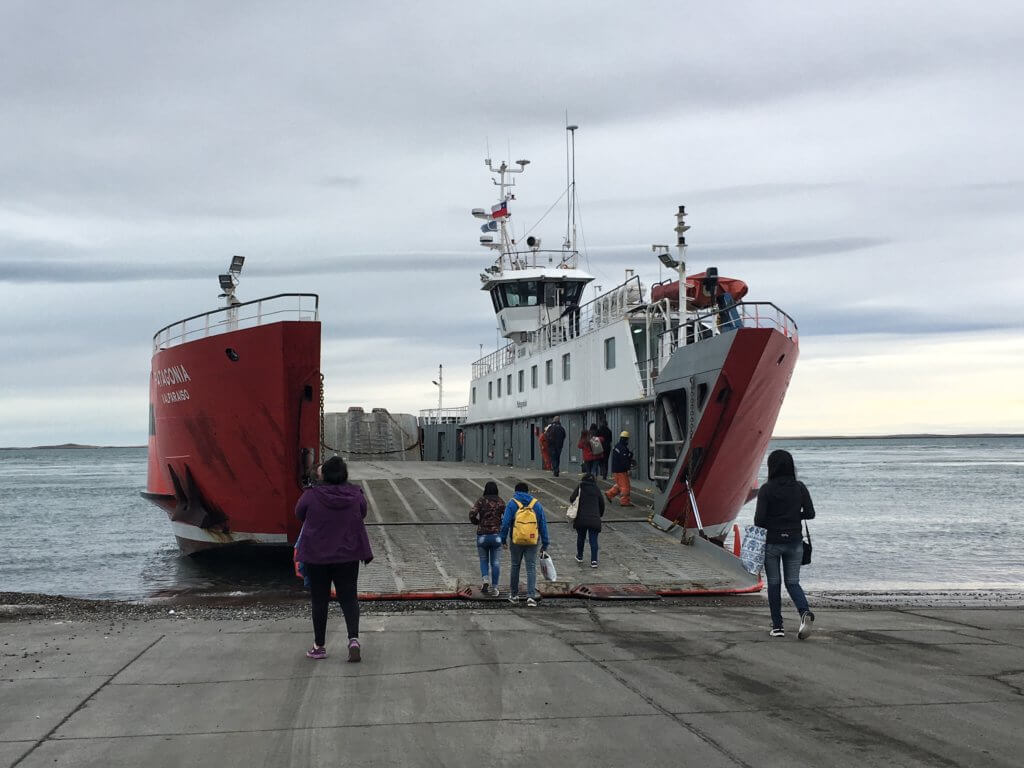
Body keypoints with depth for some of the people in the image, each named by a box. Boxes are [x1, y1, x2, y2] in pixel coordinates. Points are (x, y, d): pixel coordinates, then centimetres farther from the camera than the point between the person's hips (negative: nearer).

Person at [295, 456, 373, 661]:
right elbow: (362, 514, 10)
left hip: (316, 556, -1)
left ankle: (319, 646, 16)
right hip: (347, 556, 2)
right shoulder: (355, 495, -6)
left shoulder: (311, 496, -14)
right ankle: (353, 638, -8)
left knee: (319, 600, 9)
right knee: (349, 597, 10)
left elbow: (299, 514, 5)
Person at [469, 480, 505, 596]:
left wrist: (476, 522, 6)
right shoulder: (500, 502, 0)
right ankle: (494, 588, 5)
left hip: (482, 535, 0)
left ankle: (485, 580, -6)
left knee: (484, 560, 17)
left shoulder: (481, 501, -3)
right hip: (496, 535, 0)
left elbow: (472, 514, -14)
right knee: (495, 563, 8)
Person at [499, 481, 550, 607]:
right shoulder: (536, 504, 6)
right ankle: (531, 597, -11)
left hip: (516, 541, -1)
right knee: (531, 568, 1)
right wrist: (545, 544, 9)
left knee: (515, 566, 14)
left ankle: (514, 595, 23)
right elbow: (543, 525, 6)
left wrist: (503, 539, 2)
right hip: (533, 541, 1)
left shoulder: (512, 504, -1)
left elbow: (506, 523, -7)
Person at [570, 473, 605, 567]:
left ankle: (579, 557, 33)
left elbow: (572, 499, -9)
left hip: (581, 518, 0)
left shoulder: (580, 487, 1)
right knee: (593, 540, 2)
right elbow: (602, 504, 11)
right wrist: (600, 515, 25)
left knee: (581, 537, 19)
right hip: (594, 519, 0)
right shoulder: (597, 490, 7)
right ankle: (594, 560, -8)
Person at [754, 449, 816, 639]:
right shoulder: (800, 488, -1)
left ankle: (777, 626, 11)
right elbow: (810, 513, -2)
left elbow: (759, 518, -14)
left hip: (772, 542, -3)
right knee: (792, 582, 11)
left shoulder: (766, 489, -11)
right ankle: (805, 612, -16)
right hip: (794, 541, 3)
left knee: (774, 584, 10)